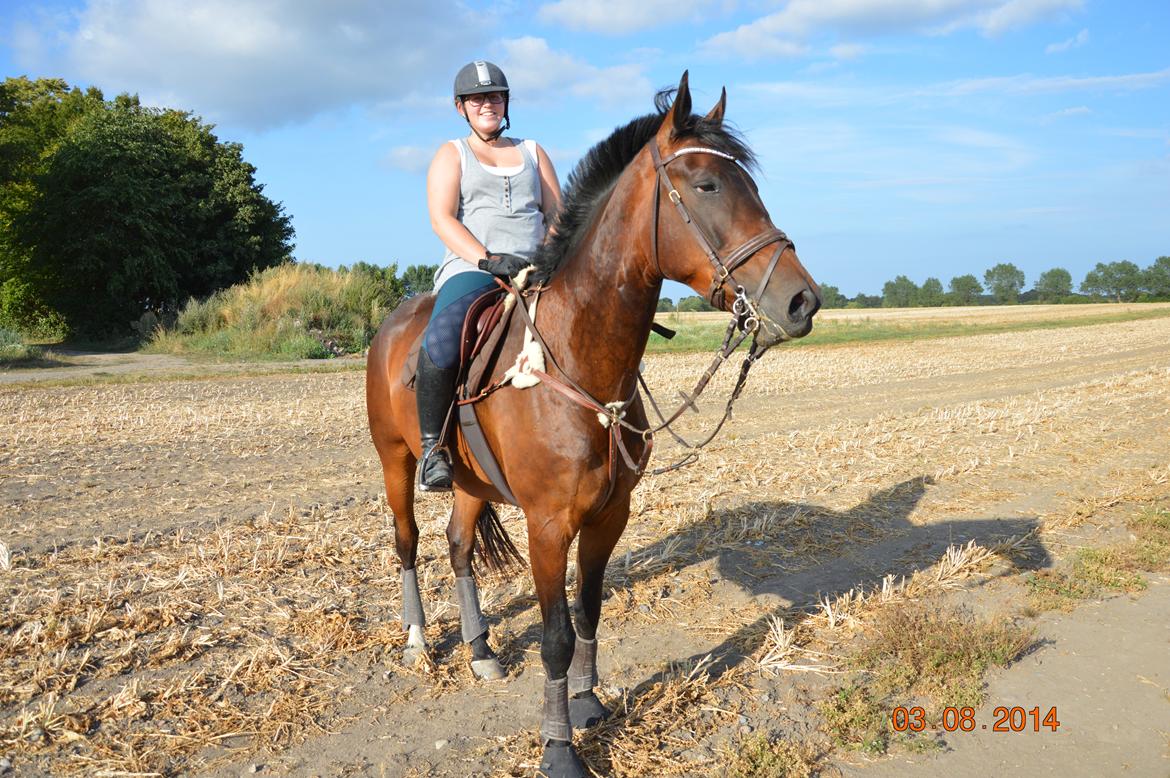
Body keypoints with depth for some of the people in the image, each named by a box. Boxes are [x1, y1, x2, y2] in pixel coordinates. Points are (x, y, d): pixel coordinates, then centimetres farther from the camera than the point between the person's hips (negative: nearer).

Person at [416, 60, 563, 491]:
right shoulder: (451, 154, 15)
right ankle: (432, 447, -16)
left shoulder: (533, 152, 25)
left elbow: (557, 215, 19)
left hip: (535, 270, 4)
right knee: (441, 345, -35)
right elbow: (442, 218, -1)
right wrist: (488, 259, -18)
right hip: (471, 269, -4)